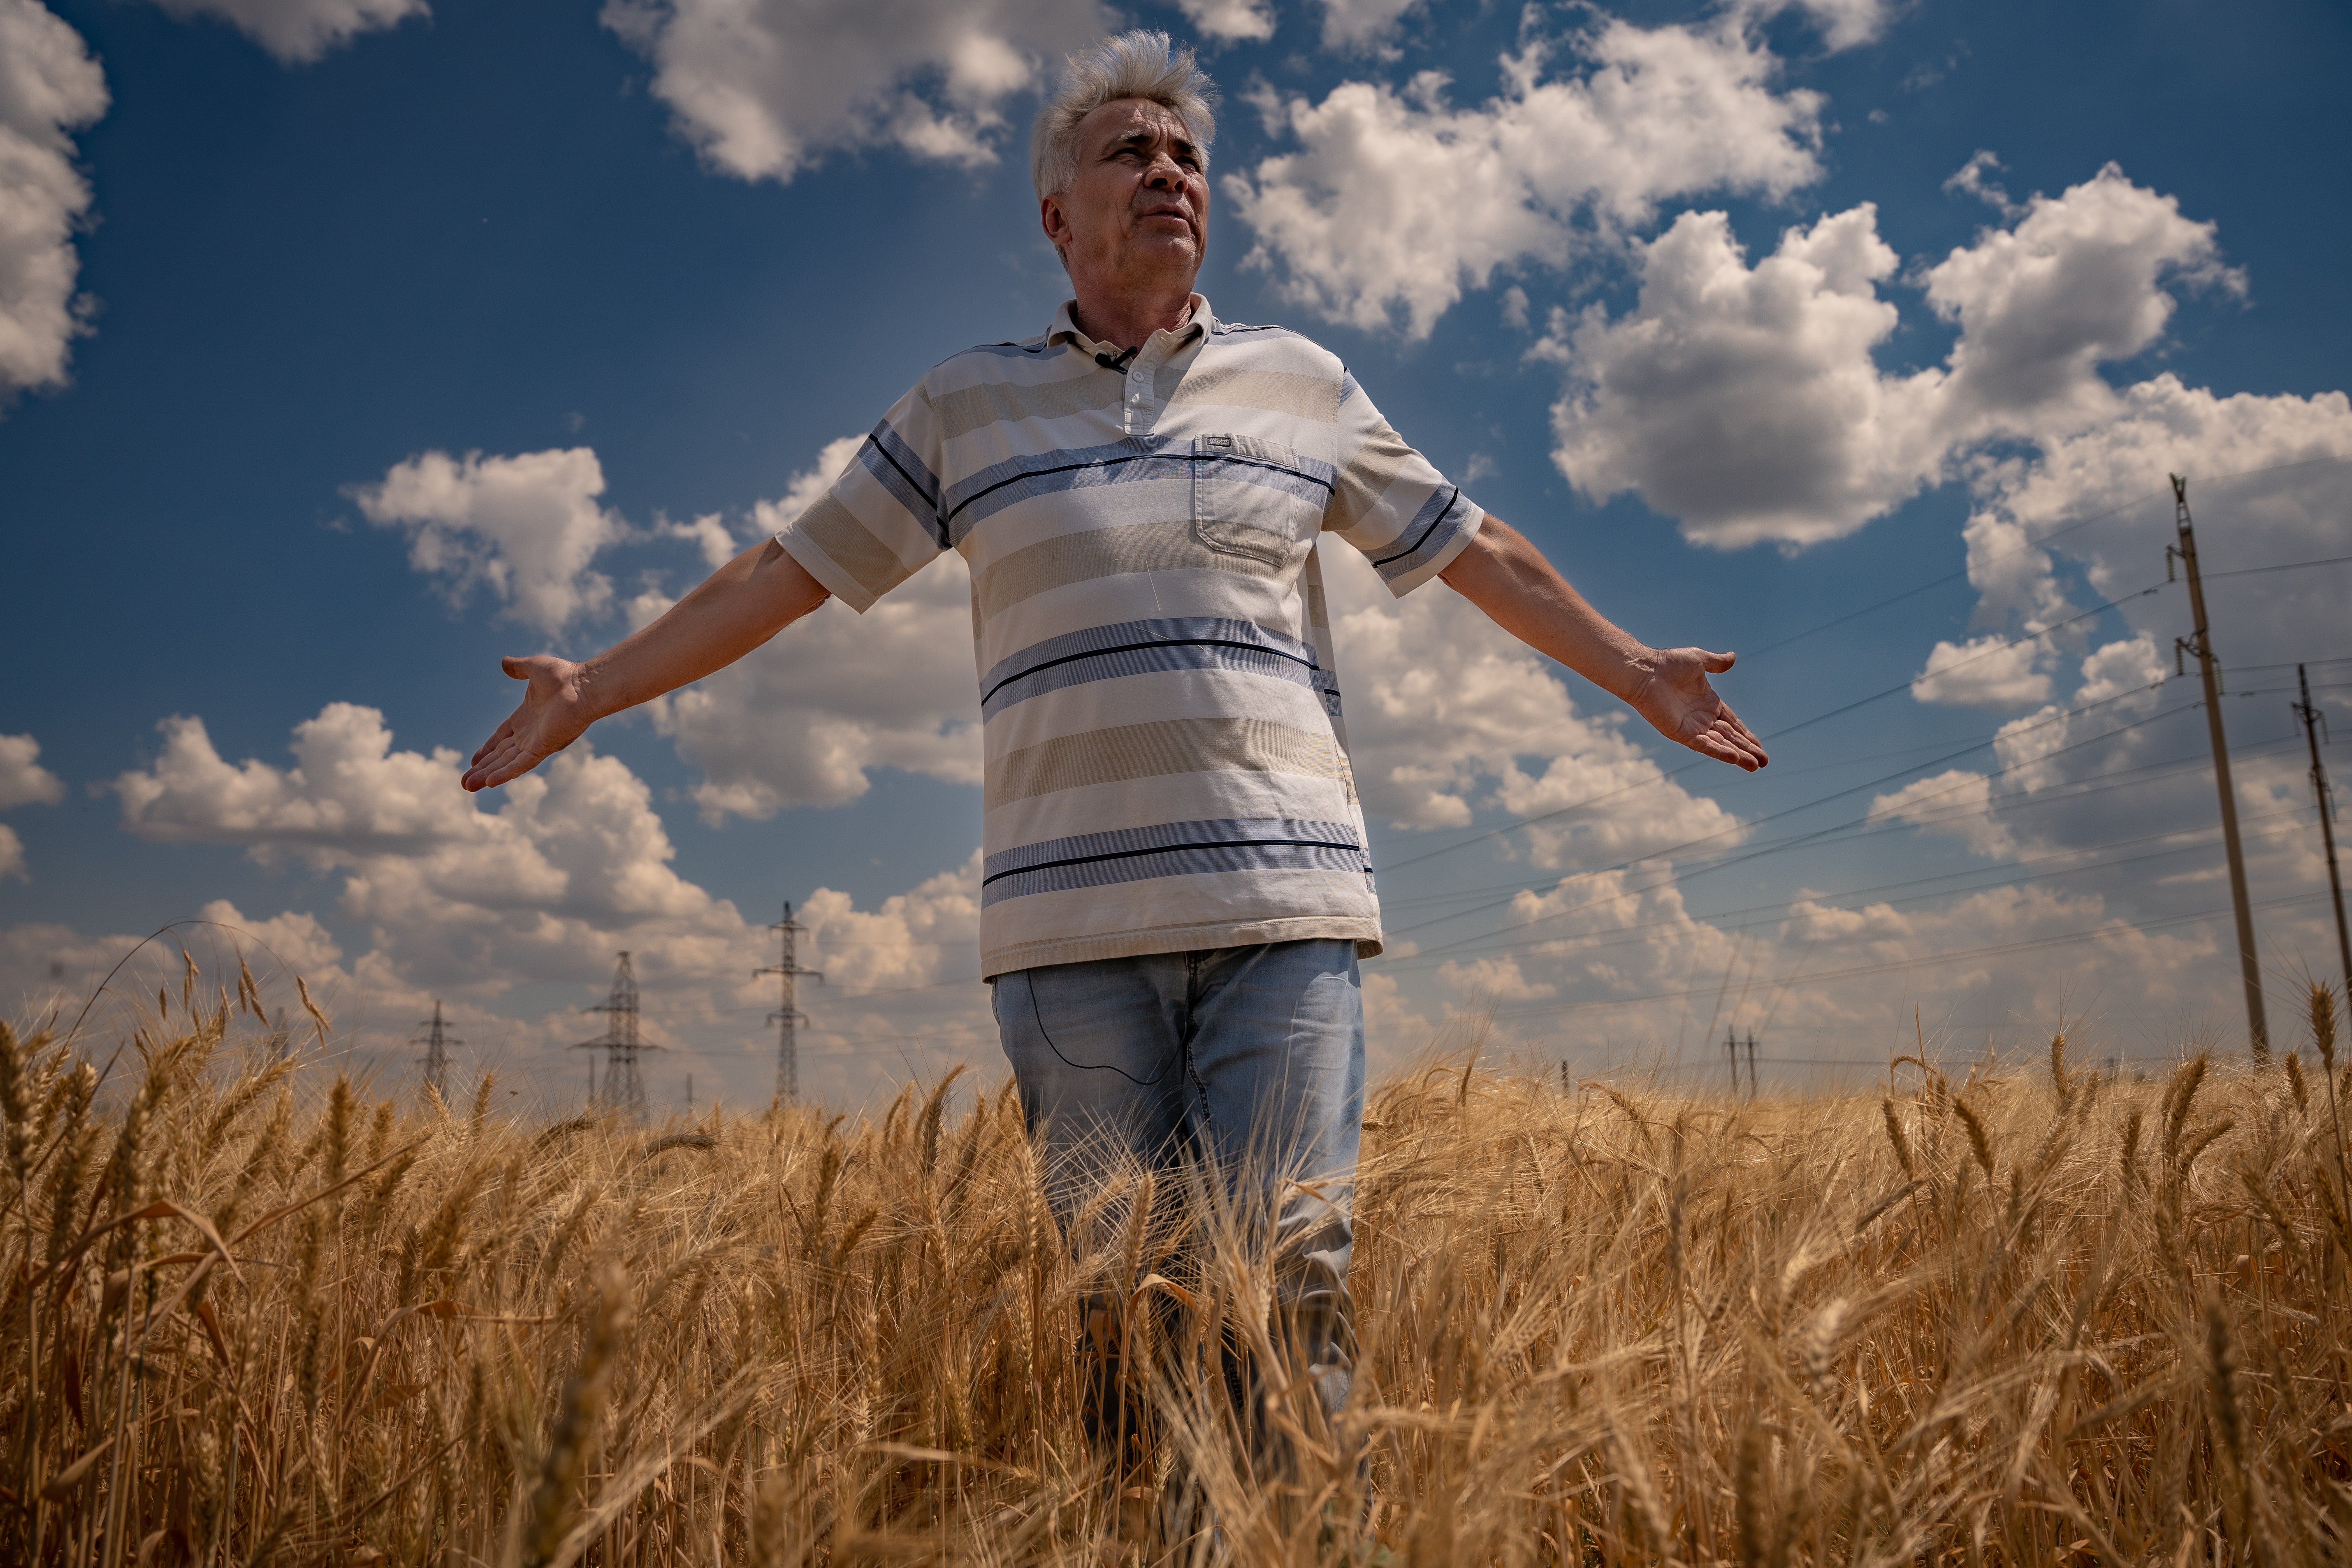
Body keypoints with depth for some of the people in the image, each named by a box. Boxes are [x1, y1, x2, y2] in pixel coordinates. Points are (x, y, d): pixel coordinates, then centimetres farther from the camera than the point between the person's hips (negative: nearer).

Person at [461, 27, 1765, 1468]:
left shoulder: (1304, 384, 14)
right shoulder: (969, 403, 13)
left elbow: (1476, 553, 20)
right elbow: (793, 571, 14)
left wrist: (1637, 673, 16)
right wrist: (592, 689, 10)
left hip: (1283, 907, 0)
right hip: (1073, 921, 0)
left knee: (1291, 1282, -3)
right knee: (1120, 1296, 5)